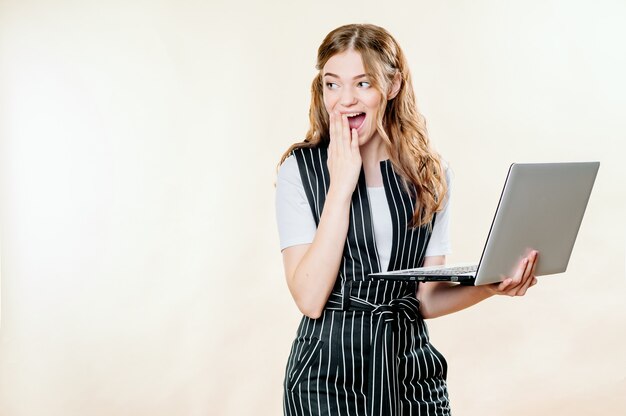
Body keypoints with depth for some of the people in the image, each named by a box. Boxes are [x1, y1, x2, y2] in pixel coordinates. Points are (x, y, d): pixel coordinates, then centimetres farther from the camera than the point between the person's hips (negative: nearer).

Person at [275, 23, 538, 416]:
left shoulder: (430, 174, 2)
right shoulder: (301, 169, -7)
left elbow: (426, 299, 5)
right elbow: (310, 299, -15)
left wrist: (488, 287, -14)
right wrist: (341, 185, -16)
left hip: (411, 367, 3)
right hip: (328, 371, -3)